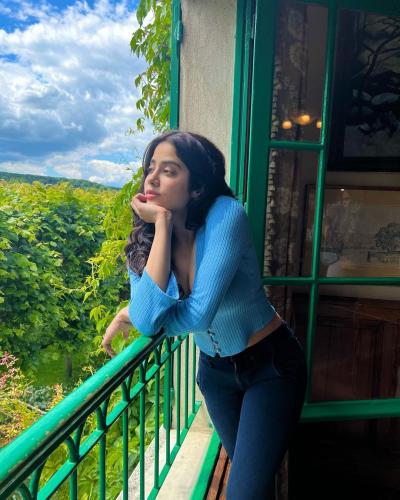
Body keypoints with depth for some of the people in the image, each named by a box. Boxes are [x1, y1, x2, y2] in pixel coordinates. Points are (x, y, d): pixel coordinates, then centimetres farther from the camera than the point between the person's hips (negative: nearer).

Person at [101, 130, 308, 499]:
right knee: (245, 468, 24)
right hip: (215, 370, 5)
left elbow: (199, 314, -31)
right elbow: (148, 320, -28)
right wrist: (162, 223, -28)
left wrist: (134, 315, -14)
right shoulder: (143, 240, -11)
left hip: (271, 364, -5)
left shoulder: (226, 214, -26)